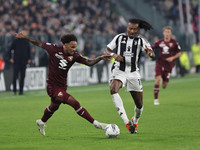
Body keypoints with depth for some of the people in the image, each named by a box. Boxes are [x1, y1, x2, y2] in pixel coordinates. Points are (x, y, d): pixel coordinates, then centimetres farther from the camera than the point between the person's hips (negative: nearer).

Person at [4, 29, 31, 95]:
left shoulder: (27, 42, 12)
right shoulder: (16, 41, 3)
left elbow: (29, 52, 20)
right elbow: (10, 50, 5)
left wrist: (29, 59, 6)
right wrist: (10, 58, -4)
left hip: (24, 62, 3)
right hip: (16, 61, -3)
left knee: (22, 77, 1)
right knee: (15, 76, -8)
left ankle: (21, 91, 6)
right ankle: (14, 90, 2)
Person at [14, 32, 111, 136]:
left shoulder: (74, 56, -6)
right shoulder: (54, 49, -15)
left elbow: (89, 63, -9)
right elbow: (38, 43, -3)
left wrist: (100, 58, -24)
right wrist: (24, 37, -2)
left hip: (62, 86, 6)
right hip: (53, 86, -6)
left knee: (54, 106, 29)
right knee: (75, 103, -18)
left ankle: (41, 123, 57)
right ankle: (95, 123, -14)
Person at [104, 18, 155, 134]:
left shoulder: (141, 40, 0)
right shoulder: (119, 38, 5)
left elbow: (152, 54, -15)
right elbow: (107, 50, 10)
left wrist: (150, 52, -40)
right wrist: (113, 54, -12)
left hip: (133, 73, 1)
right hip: (119, 71, -1)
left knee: (139, 104, 4)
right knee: (113, 89, -33)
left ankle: (135, 121, 40)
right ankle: (126, 121, -37)